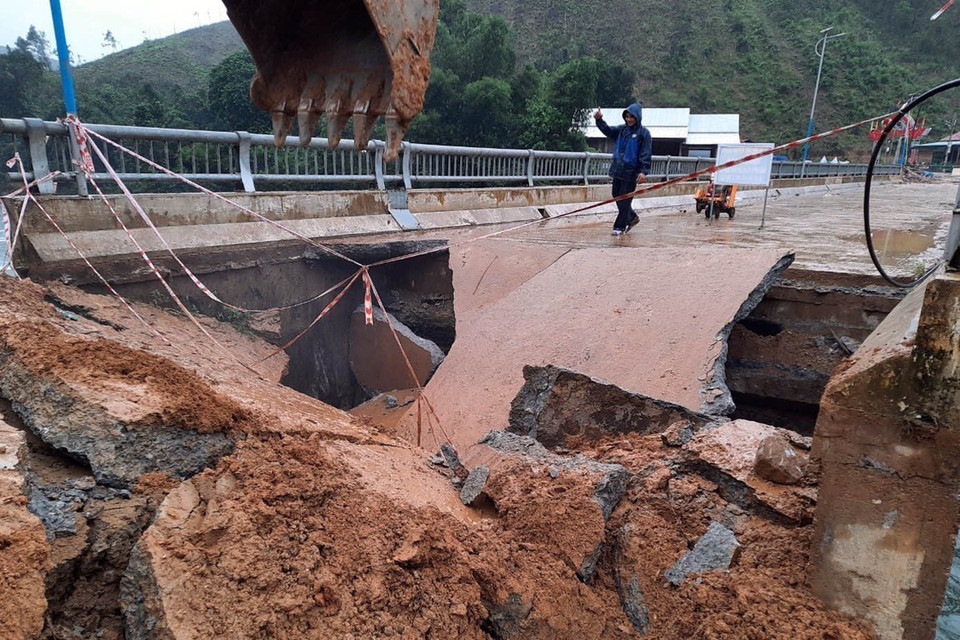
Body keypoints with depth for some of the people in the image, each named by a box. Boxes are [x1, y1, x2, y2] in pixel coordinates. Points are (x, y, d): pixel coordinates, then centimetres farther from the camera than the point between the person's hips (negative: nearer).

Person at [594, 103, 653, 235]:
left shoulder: (644, 133, -6)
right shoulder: (622, 129, 11)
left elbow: (646, 153, -11)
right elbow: (608, 131, 8)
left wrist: (644, 171, -19)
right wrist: (599, 120, -9)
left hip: (631, 172, -7)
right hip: (618, 169, 7)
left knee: (624, 199, -3)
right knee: (616, 196, 14)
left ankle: (619, 227, 5)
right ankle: (632, 217, 32)